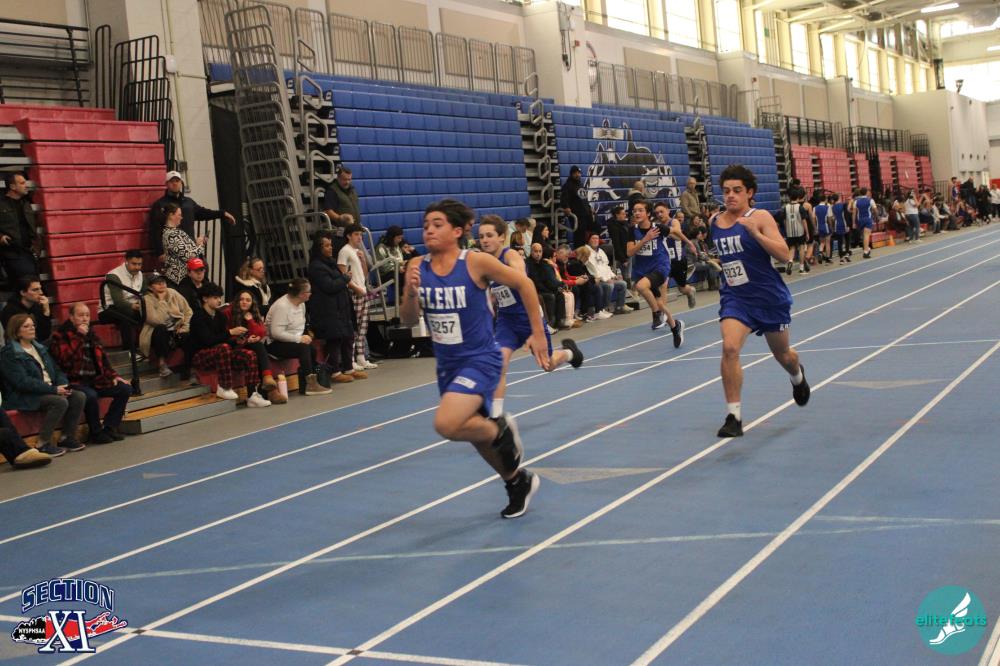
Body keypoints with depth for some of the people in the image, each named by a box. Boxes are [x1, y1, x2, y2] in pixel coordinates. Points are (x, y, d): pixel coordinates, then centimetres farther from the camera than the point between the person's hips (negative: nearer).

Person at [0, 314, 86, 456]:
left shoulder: (39, 348, 18)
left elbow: (56, 370, 18)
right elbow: (23, 382, -19)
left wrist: (63, 385, -6)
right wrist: (54, 389, -23)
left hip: (49, 390, 8)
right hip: (23, 397, -8)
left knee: (79, 396, -12)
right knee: (60, 402, -31)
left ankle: (68, 437, -2)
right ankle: (43, 444, -21)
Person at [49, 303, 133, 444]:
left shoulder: (91, 333, 16)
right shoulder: (60, 336, -5)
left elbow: (102, 357, 21)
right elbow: (65, 358, -22)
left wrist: (113, 376, 7)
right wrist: (79, 336, -20)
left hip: (94, 379, 7)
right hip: (74, 382, -7)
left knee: (125, 388, -7)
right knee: (91, 395, -36)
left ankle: (109, 428, -4)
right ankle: (96, 432, -14)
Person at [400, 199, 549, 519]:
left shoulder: (476, 262, -16)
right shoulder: (417, 267, -3)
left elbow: (523, 284, -5)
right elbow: (408, 321, -2)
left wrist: (538, 334, -3)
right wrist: (411, 292, -22)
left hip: (480, 360, -6)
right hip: (447, 364, 6)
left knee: (446, 424, -26)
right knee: (474, 431, 19)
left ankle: (501, 429, 5)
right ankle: (518, 482, 44)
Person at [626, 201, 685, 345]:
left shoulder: (658, 228, -13)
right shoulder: (633, 230, -5)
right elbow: (630, 252, -13)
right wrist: (646, 239, -23)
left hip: (660, 266, -5)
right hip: (641, 269, 5)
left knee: (641, 285, -34)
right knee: (658, 304, 10)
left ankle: (658, 313, -13)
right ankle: (675, 326, 34)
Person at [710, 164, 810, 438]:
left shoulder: (760, 217, -11)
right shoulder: (715, 221, 3)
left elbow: (785, 255, -23)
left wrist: (755, 233, -31)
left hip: (769, 296, -2)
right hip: (734, 297, 2)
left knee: (782, 354, 17)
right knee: (729, 348, -22)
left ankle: (797, 376, 56)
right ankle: (734, 417, -15)